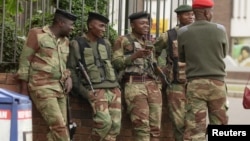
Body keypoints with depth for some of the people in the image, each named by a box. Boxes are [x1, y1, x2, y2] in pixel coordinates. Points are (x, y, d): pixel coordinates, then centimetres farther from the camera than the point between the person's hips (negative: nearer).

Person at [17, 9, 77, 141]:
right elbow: (24, 62, -3)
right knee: (59, 126, -16)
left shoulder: (65, 41, 13)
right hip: (42, 88, -7)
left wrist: (69, 78, 2)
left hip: (59, 89, 7)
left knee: (57, 128, 2)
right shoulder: (37, 35, -5)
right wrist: (24, 91, -6)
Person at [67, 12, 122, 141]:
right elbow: (71, 71, -3)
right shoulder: (77, 44, -1)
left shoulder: (105, 43, 15)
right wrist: (84, 92, -11)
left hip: (113, 88, 6)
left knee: (115, 125, -4)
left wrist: (117, 86, 11)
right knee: (104, 122, -24)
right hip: (96, 90, -6)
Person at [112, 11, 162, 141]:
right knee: (142, 125, -17)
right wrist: (135, 55, -15)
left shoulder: (149, 44, 24)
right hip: (133, 85, -6)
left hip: (152, 85, 6)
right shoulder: (122, 41, 7)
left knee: (155, 126, -4)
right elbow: (116, 63, -4)